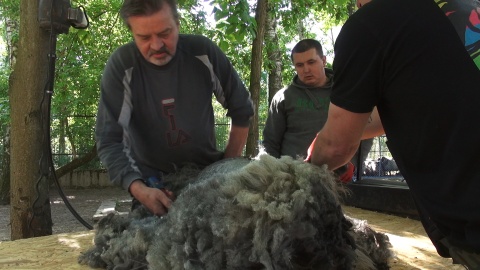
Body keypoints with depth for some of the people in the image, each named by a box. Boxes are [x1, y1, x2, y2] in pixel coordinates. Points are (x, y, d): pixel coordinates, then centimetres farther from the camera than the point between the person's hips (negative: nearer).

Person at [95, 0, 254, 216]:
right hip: (151, 180, -1)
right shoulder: (121, 66, -17)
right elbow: (109, 140, -20)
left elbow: (242, 109, -3)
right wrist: (138, 189, -33)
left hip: (207, 172, 2)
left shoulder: (203, 52, -13)